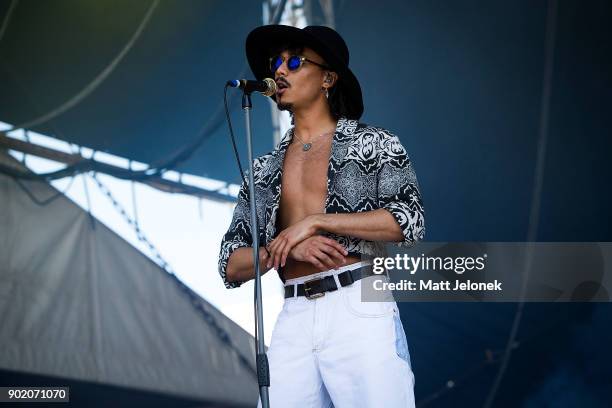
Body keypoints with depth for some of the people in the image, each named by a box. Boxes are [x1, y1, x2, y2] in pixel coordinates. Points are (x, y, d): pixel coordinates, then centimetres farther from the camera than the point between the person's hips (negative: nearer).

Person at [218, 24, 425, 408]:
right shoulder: (265, 169, 16)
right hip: (293, 321, 3)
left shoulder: (372, 142, 6)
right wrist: (286, 248, -9)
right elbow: (230, 266, 11)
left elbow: (410, 220, -8)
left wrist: (315, 222, -11)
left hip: (360, 310, -3)